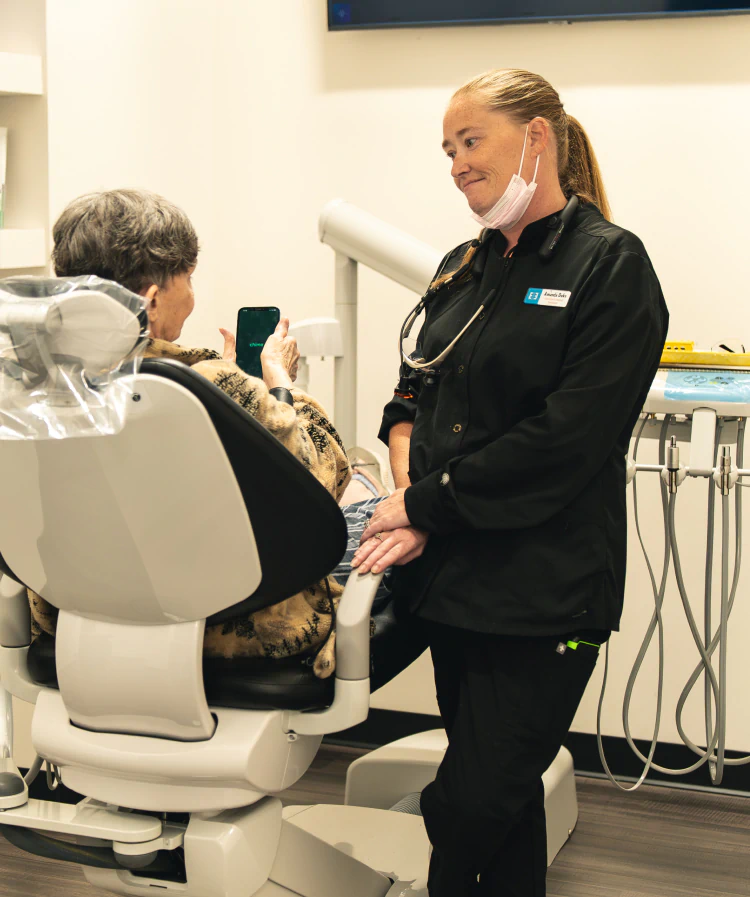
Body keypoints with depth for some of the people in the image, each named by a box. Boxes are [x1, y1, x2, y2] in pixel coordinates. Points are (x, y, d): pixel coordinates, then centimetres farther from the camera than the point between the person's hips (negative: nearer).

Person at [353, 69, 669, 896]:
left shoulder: (609, 267, -9)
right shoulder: (463, 269, 14)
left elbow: (567, 438, -17)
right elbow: (412, 392, 13)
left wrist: (428, 506, -12)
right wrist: (408, 485, -8)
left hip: (543, 593, -7)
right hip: (452, 575, 7)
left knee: (469, 809, -7)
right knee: (504, 798, 16)